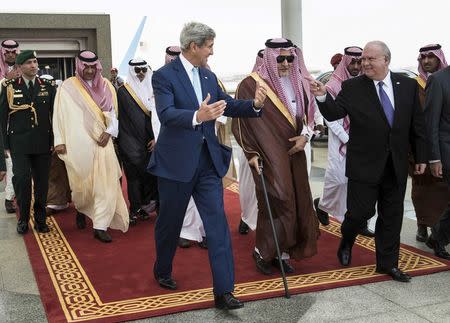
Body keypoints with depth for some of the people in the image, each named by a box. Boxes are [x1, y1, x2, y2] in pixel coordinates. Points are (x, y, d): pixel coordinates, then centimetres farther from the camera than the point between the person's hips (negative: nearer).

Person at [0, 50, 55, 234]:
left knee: (42, 181, 5)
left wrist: (54, 140, 4)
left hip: (43, 143, 2)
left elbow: (55, 114, 10)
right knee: (21, 179, -10)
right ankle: (23, 219, 8)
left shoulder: (47, 87, 9)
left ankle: (40, 219, 17)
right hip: (19, 143, -2)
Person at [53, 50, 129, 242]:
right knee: (82, 182, 7)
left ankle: (100, 226, 1)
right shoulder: (68, 87, -2)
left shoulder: (105, 86, 8)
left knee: (105, 183, -4)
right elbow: (60, 114, -2)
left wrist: (109, 132, -7)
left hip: (101, 142, 3)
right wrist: (60, 141, -7)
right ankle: (80, 209, 39)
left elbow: (112, 112, 9)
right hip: (78, 143, -2)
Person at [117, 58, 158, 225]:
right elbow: (120, 117, -1)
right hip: (131, 141, -3)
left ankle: (143, 206, 14)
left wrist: (156, 137, -1)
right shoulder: (123, 91, -1)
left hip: (149, 141, 4)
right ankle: (135, 209, 2)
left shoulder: (151, 90, 10)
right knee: (134, 175, -4)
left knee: (150, 173, 2)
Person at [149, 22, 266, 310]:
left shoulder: (209, 76, 10)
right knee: (170, 222, 13)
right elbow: (166, 113, -25)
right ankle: (162, 271, 38)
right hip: (177, 161, -5)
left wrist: (254, 104, -9)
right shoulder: (164, 75, -11)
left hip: (208, 160, 5)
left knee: (218, 224, -3)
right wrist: (197, 116, -43)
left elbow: (229, 106, 11)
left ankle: (224, 291, 0)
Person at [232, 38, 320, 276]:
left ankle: (282, 253, 21)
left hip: (294, 154, 6)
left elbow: (308, 114, 17)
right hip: (269, 157, -6)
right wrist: (251, 153, -13)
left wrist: (305, 136, -1)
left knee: (296, 204, 7)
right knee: (276, 205, -6)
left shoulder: (297, 84, 7)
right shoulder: (251, 85, -10)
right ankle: (262, 252, 15)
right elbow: (240, 122, -8)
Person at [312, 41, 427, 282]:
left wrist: (421, 156, 8)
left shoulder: (407, 85, 3)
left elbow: (417, 124, 7)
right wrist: (322, 97, -30)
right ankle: (346, 241, 32)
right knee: (360, 212, 0)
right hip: (365, 165, -3)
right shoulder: (352, 87, -5)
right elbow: (334, 114, -11)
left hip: (397, 165, 3)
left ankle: (387, 263, 25)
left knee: (391, 216, 11)